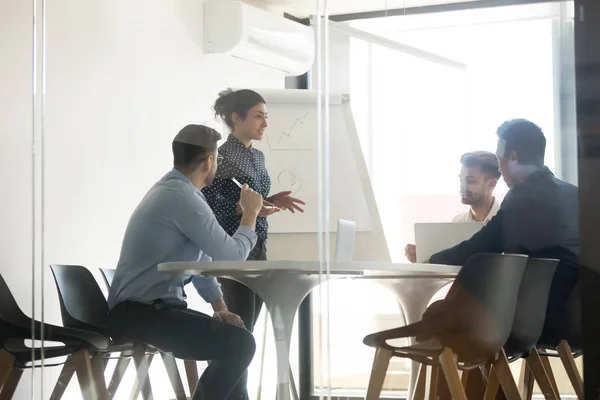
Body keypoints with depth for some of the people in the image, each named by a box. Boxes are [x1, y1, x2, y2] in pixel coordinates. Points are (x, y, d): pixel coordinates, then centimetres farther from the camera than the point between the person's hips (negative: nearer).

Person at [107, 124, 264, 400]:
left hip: (151, 307, 11)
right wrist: (250, 214, 1)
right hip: (141, 312, -11)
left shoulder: (173, 191, 15)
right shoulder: (182, 197, -19)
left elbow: (199, 261, 19)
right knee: (239, 344, -17)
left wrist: (220, 308, 7)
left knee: (234, 337, 15)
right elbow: (232, 257, -16)